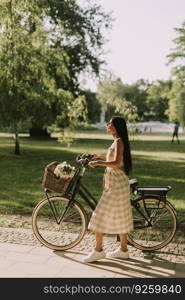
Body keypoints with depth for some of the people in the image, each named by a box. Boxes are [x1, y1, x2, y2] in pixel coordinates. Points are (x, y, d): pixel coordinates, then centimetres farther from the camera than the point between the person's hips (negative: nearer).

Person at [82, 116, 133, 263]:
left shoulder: (118, 142, -15)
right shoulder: (118, 141, 14)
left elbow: (116, 163, -28)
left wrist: (98, 163, -23)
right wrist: (101, 158, 17)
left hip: (116, 185, -10)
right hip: (117, 183, 10)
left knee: (101, 216, -5)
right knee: (120, 217, 14)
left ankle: (98, 250, 3)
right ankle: (123, 250, 23)